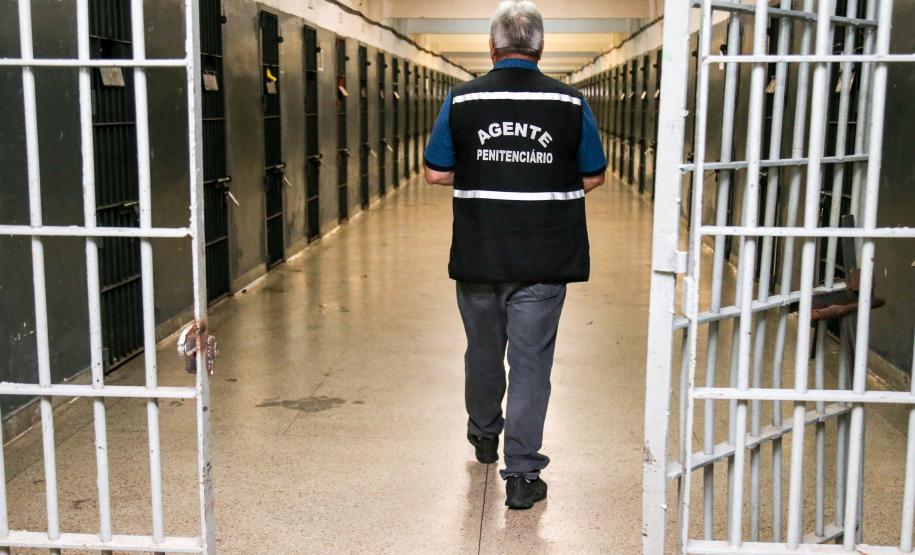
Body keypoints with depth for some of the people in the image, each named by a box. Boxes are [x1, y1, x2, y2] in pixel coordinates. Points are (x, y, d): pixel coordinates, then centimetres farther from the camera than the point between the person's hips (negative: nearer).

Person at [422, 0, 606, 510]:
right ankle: (522, 475, 5)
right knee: (531, 361, 4)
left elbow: (436, 173, 1)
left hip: (478, 257, 2)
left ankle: (484, 435, 43)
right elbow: (593, 177, 3)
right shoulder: (570, 103, -6)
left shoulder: (462, 101, -5)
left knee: (483, 351, 21)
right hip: (543, 259, -1)